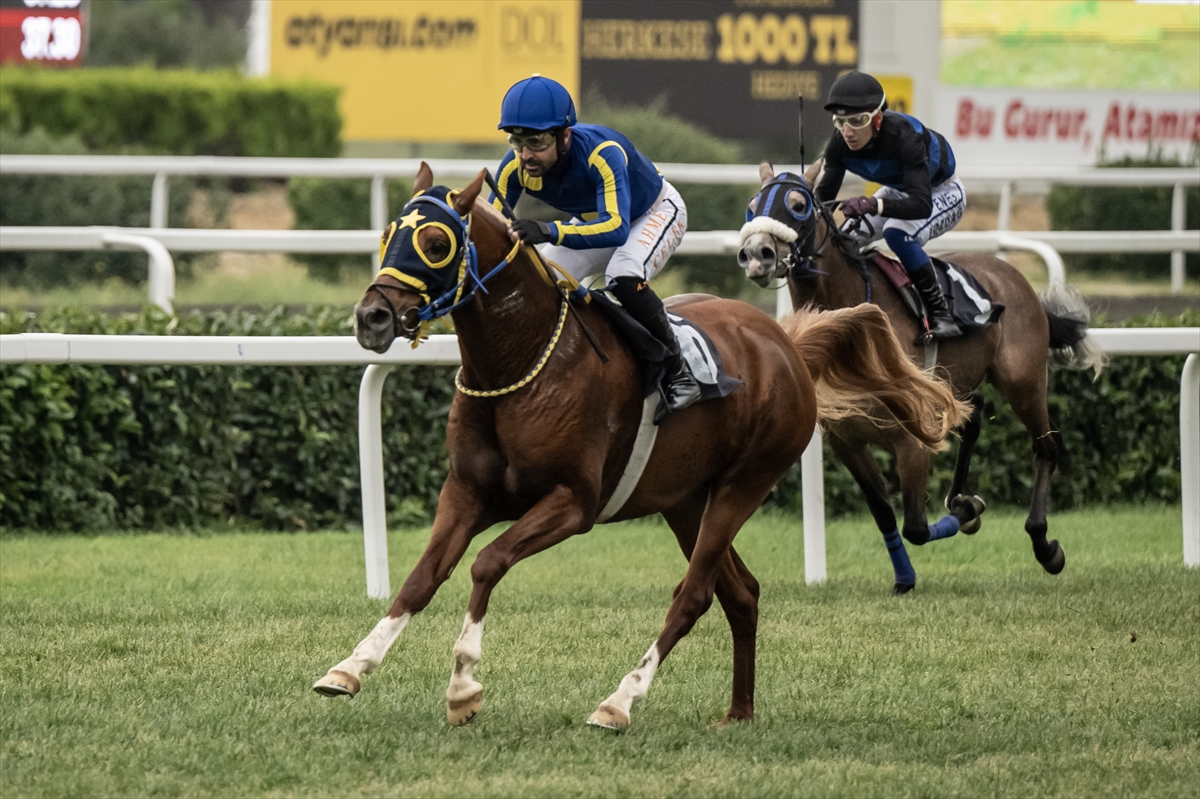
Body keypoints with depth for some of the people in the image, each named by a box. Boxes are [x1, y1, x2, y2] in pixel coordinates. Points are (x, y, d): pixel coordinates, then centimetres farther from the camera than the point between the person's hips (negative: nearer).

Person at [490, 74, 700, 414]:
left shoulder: (602, 152, -43)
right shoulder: (515, 167, -26)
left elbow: (616, 228, -54)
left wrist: (548, 232, -69)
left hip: (656, 212, -6)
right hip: (591, 220, 6)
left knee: (624, 277, -34)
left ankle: (677, 373, -18)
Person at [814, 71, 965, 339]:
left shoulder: (904, 137, -40)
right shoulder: (840, 144, -21)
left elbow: (922, 204, -49)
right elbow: (825, 192, -17)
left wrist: (873, 205, -65)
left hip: (942, 193, -7)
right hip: (898, 191, 7)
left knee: (897, 232, -34)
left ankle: (941, 315, -25)